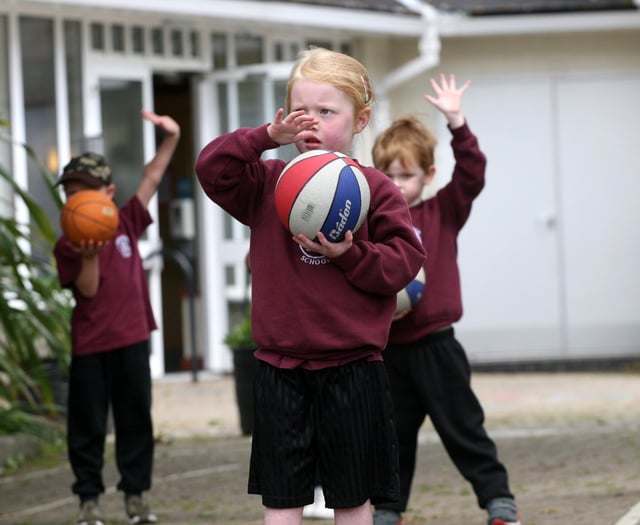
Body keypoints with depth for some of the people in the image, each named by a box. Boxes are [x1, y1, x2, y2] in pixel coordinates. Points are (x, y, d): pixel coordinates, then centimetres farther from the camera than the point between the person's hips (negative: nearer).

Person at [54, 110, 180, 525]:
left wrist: (171, 139, -5)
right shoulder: (68, 246, -5)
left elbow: (152, 179, 5)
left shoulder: (126, 223, 4)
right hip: (90, 345, -3)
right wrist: (89, 257, -29)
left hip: (132, 339, 3)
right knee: (87, 425, 2)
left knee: (136, 420, 8)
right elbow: (88, 289, -12)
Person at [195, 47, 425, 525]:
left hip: (352, 370, -2)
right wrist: (269, 137, -14)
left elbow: (405, 262, -7)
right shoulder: (268, 183, 6)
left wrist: (347, 255, -21)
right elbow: (211, 168, -6)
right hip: (281, 372, 2)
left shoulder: (376, 189, -2)